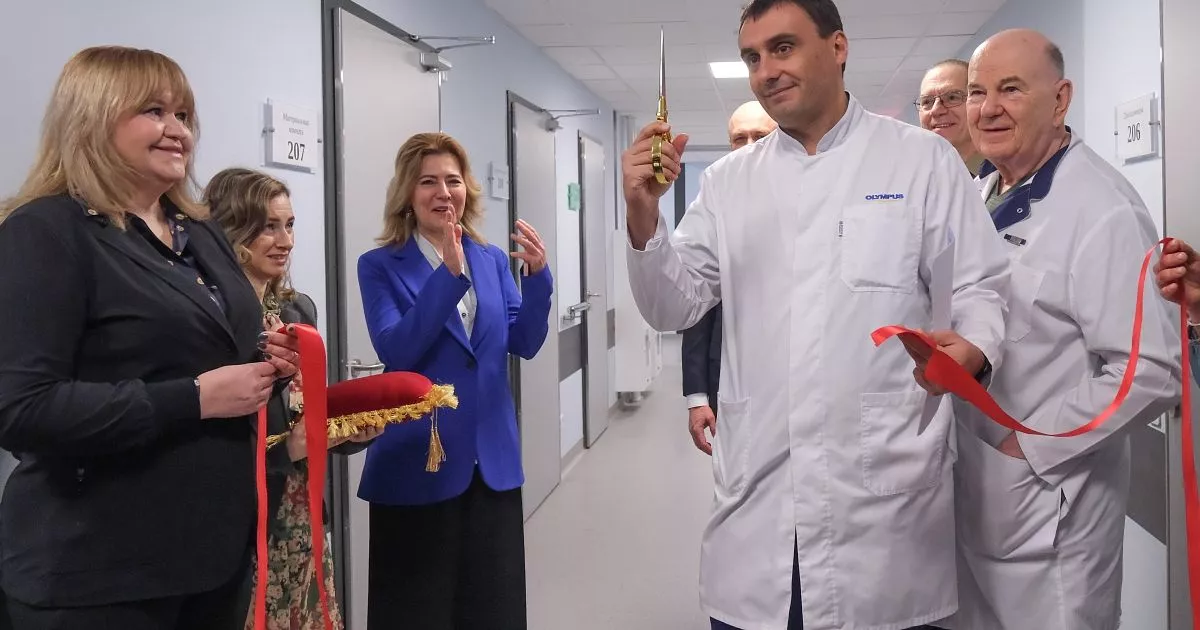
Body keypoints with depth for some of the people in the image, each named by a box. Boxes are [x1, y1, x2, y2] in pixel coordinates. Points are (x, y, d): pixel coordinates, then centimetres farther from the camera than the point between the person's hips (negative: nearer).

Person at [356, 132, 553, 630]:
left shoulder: (492, 260, 8)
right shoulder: (380, 266, -4)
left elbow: (524, 344, 1)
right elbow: (394, 352, -18)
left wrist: (537, 276, -14)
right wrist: (447, 276, -26)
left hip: (492, 460, 4)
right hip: (418, 464, -4)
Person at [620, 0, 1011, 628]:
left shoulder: (924, 160, 2)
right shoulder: (727, 180, 10)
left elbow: (979, 288, 2)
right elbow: (674, 308, 7)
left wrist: (973, 347, -21)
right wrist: (643, 217, -10)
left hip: (884, 491, -2)